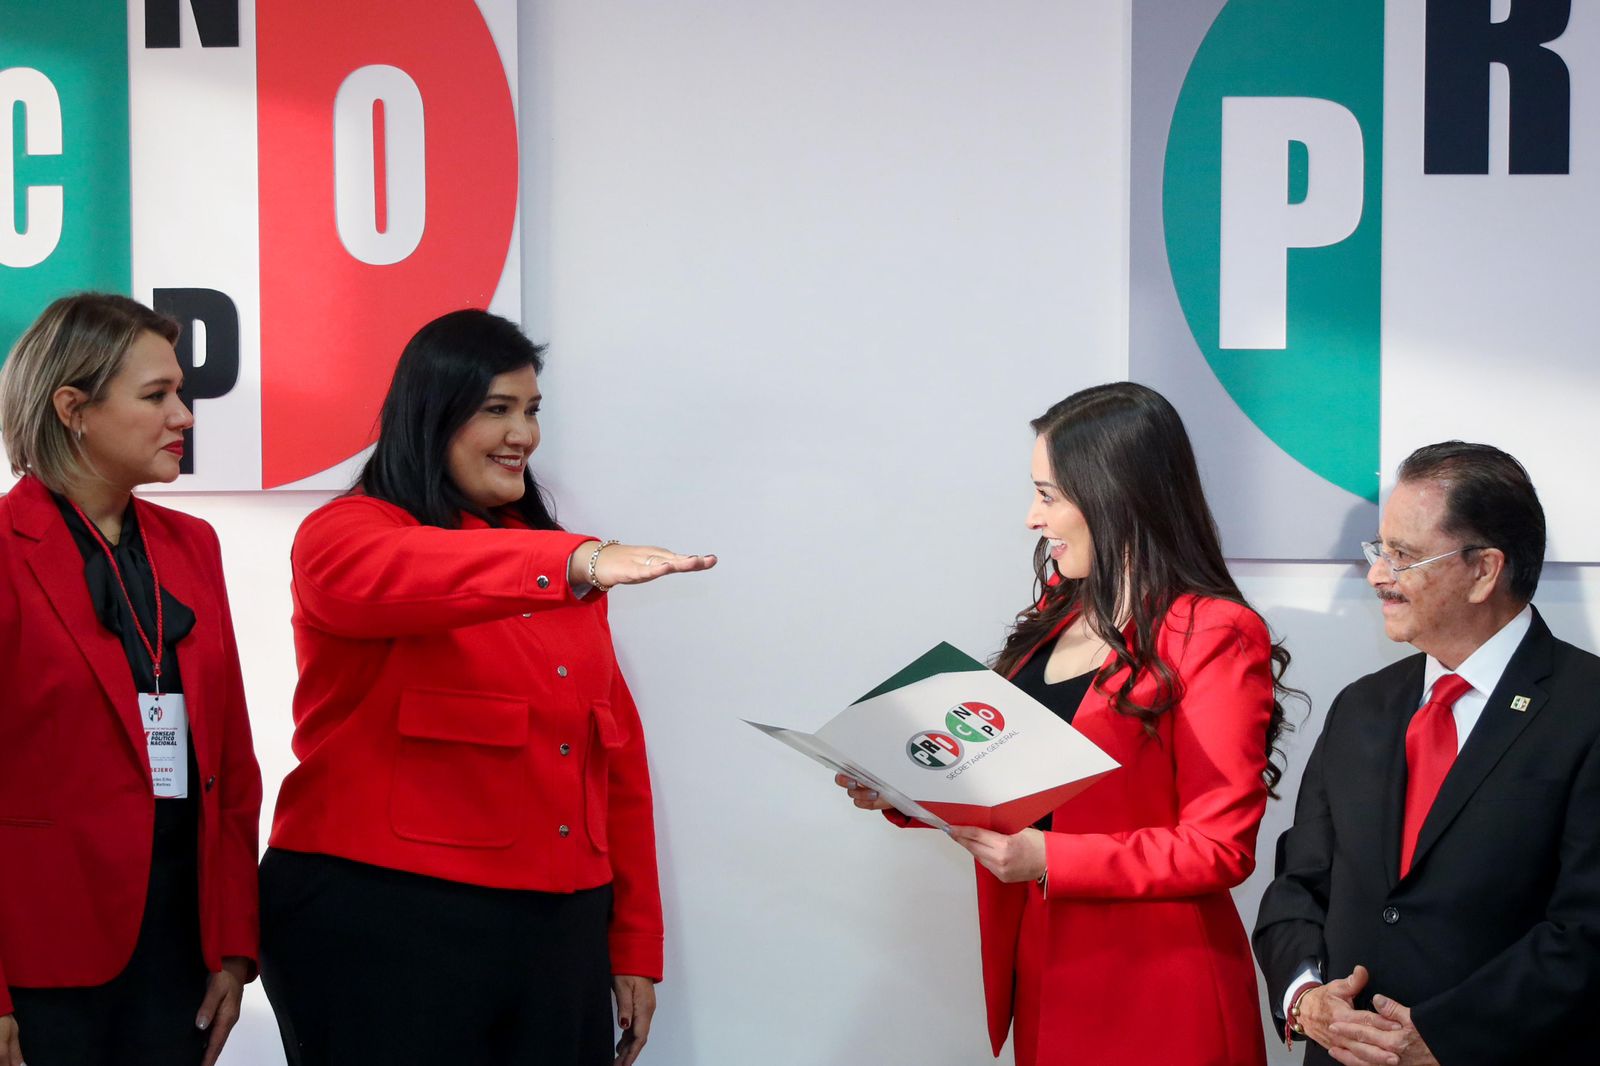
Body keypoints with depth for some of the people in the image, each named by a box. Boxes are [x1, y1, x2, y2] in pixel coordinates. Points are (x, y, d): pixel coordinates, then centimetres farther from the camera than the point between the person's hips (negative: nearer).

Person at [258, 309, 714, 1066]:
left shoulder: (567, 576, 16)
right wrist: (571, 563, -42)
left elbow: (615, 754, 16)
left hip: (558, 933, 6)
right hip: (383, 928, -6)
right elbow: (394, 579, -27)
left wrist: (634, 945, 12)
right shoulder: (346, 534, -3)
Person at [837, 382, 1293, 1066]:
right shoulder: (1062, 612, 10)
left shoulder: (1215, 637, -13)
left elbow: (1219, 848, -16)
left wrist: (1050, 860, -22)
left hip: (1152, 998, -7)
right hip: (1041, 975, 7)